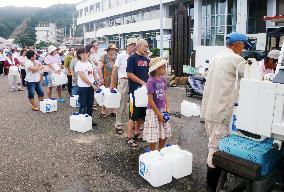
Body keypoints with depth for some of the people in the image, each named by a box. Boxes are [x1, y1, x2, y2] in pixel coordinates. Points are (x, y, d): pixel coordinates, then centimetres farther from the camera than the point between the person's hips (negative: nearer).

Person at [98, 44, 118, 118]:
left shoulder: (116, 58, 12)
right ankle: (103, 111, 11)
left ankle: (112, 111, 19)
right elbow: (99, 68, -9)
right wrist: (101, 78, -12)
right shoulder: (104, 57, -2)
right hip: (106, 81, -4)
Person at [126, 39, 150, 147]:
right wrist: (142, 82, -16)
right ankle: (129, 138, 5)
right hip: (135, 90, -7)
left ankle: (136, 133, 28)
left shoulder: (146, 60, 14)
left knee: (143, 114, 12)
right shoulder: (132, 58, -6)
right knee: (133, 114, -5)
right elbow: (129, 74, -13)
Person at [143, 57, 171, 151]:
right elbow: (150, 100, -18)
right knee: (153, 135, 3)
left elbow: (165, 95, 10)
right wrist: (158, 114, -16)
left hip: (163, 110, 7)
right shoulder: (151, 81, -18)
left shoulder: (163, 80, 3)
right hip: (153, 111, -7)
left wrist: (167, 109, 0)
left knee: (164, 133, 16)